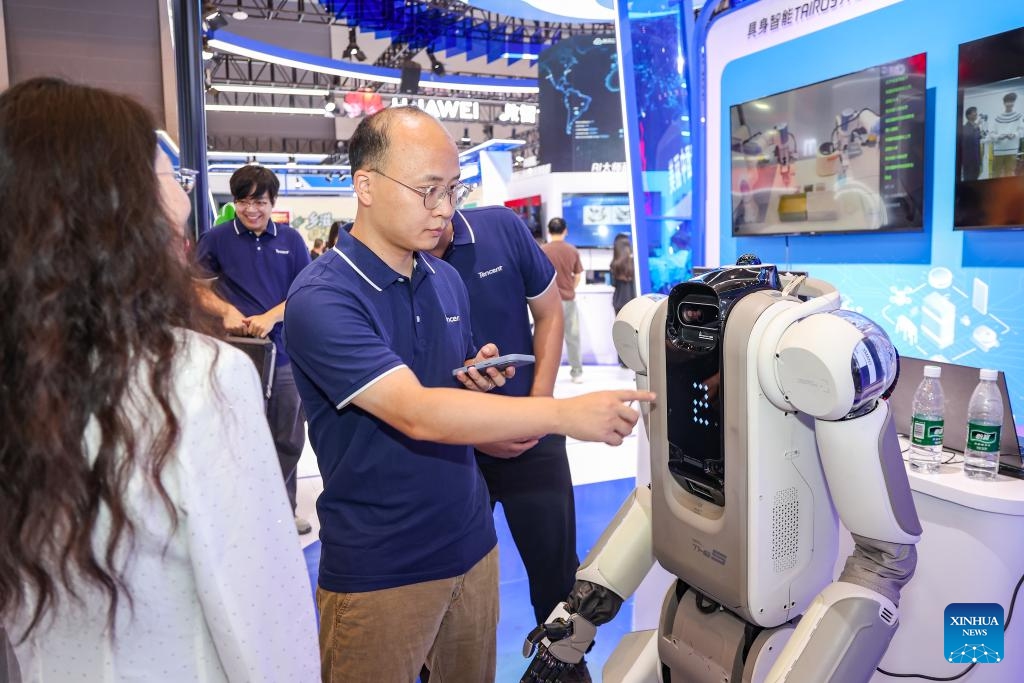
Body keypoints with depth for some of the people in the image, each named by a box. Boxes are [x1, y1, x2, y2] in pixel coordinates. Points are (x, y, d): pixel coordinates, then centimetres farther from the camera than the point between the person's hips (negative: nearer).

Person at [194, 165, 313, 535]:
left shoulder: (290, 239, 5)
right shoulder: (217, 238, 1)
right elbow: (197, 286, 5)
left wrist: (271, 316, -12)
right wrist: (228, 311, -13)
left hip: (287, 352, 2)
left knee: (289, 439, 11)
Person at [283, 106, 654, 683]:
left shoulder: (447, 280, 3)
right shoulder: (322, 299, -19)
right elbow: (418, 415, -29)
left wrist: (481, 384, -9)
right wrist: (567, 413, -32)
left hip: (472, 544, 6)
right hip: (380, 572, -5)